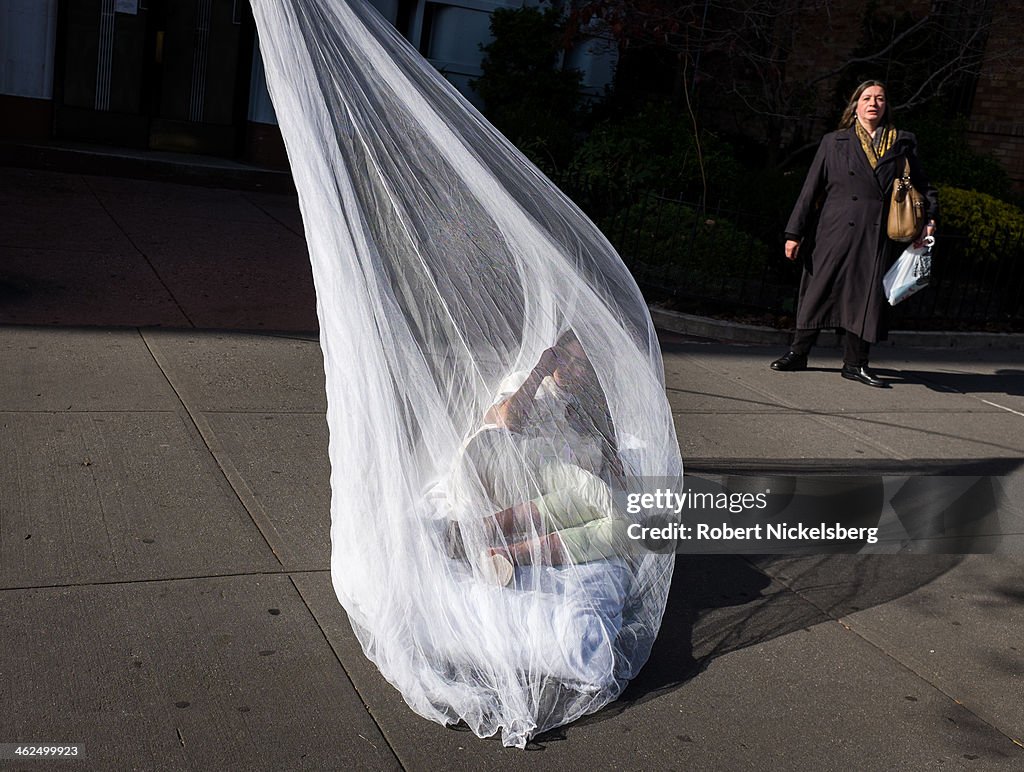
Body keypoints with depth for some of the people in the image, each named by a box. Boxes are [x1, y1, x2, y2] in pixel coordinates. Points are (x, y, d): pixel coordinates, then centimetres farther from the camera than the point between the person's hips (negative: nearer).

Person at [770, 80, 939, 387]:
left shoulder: (902, 143, 12)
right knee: (820, 290, 0)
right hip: (837, 232, -1)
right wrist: (795, 232, 2)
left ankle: (855, 363, 12)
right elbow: (811, 189, 6)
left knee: (869, 296, 2)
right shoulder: (833, 142, 8)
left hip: (879, 237, 2)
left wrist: (928, 219, 0)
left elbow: (922, 186, 16)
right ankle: (798, 353, 13)